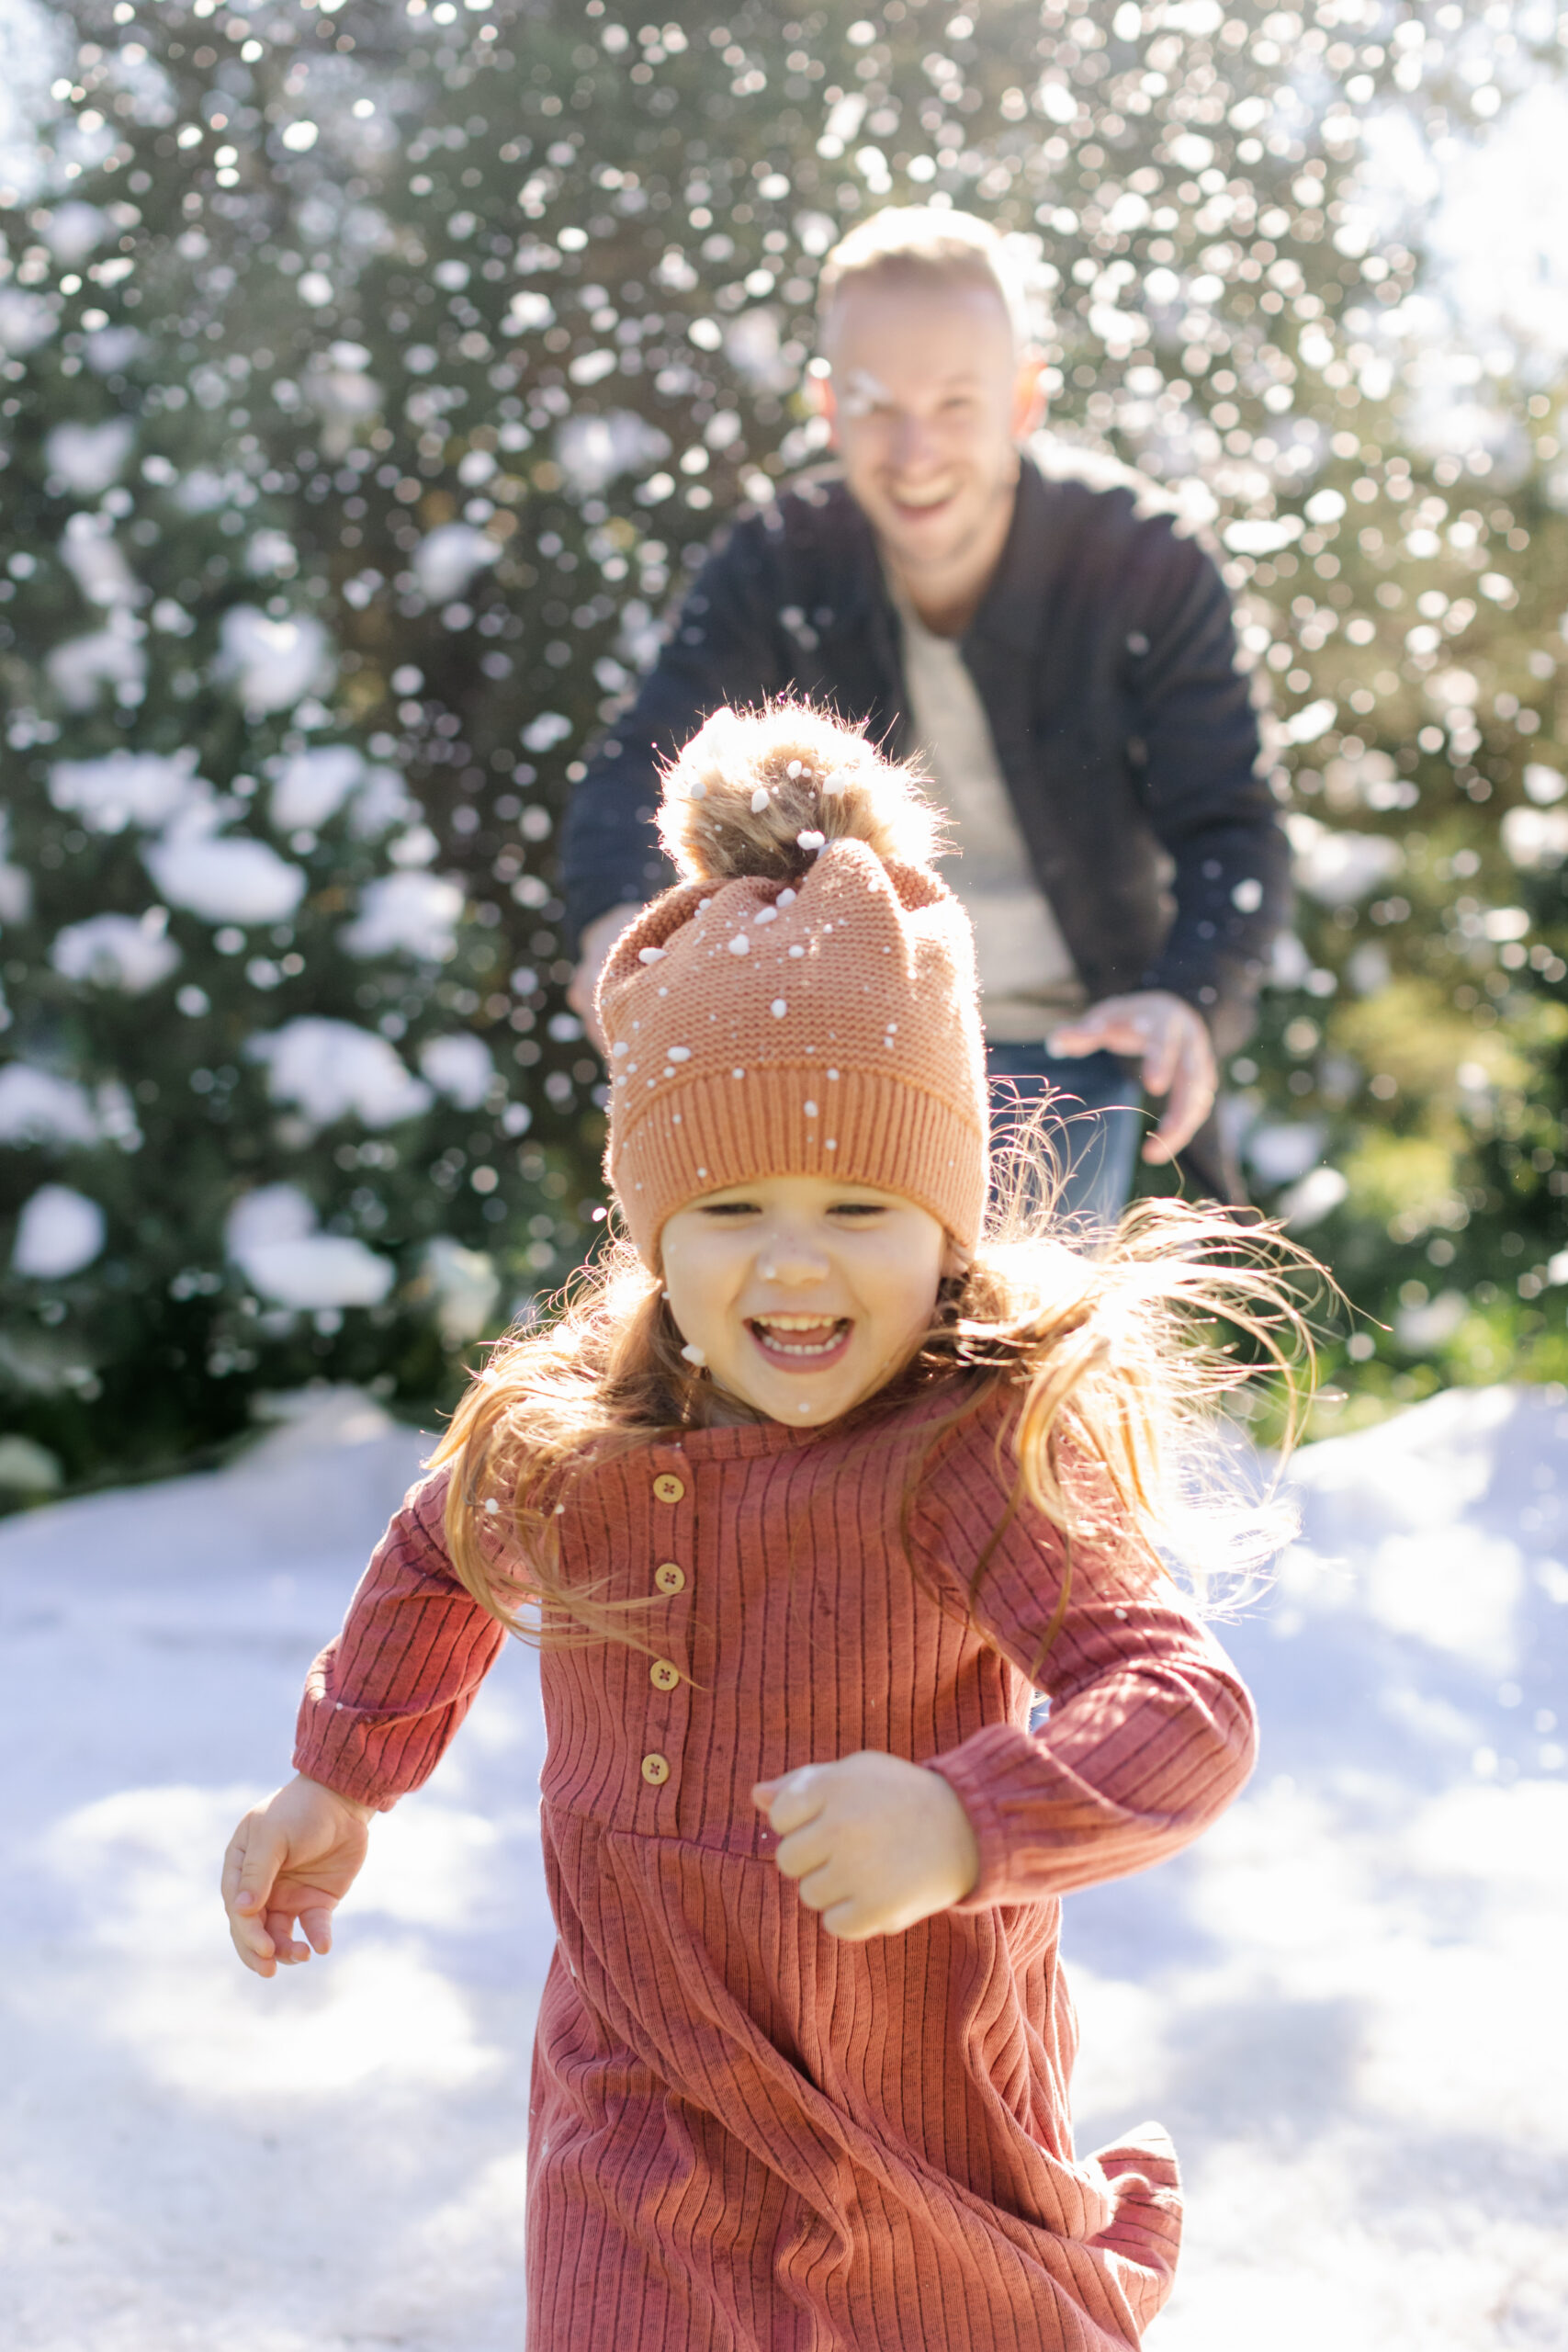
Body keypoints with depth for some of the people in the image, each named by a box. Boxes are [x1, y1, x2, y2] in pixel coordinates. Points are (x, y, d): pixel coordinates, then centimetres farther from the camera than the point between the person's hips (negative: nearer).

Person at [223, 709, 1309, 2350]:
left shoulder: (974, 1456, -23)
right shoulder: (564, 1433, -7)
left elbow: (1187, 1710, -33)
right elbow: (441, 1558, 16)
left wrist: (963, 1818, -48)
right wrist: (337, 1780, 20)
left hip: (920, 2111, -3)